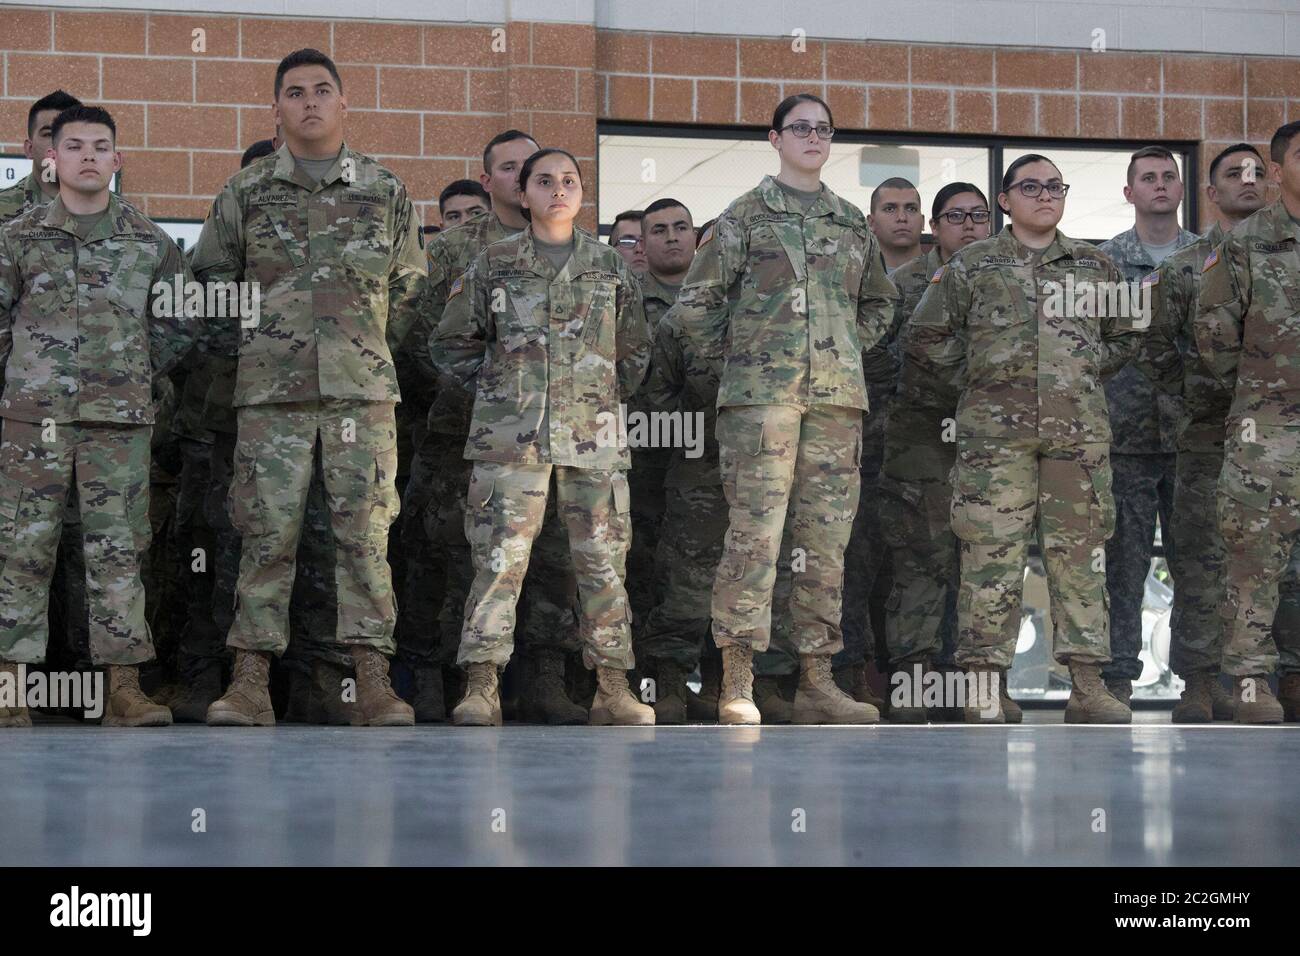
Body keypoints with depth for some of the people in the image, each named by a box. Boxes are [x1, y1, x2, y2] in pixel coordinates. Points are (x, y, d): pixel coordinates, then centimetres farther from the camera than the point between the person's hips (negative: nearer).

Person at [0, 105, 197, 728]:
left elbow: (180, 319, 17)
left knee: (118, 551, -1)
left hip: (120, 419, 1)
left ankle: (125, 688, 1)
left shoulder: (148, 242, 8)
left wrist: (141, 373, 11)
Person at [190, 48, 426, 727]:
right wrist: (236, 330, 8)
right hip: (270, 391, 0)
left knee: (364, 530, -3)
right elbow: (209, 273, 19)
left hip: (363, 390, 0)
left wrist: (369, 347, 11)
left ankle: (372, 675, -2)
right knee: (267, 531, -2)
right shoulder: (245, 192, 10)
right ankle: (251, 678, 0)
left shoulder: (386, 192, 11)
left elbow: (409, 288, 17)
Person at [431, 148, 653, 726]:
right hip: (510, 435, -2)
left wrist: (606, 395, 13)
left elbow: (635, 349, 23)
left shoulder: (610, 268, 13)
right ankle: (480, 687, -9)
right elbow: (451, 344, 15)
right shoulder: (493, 266, 8)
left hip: (593, 436, 2)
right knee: (499, 558, -9)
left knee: (603, 559, 2)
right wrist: (495, 388, 7)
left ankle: (613, 688, 7)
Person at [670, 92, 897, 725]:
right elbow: (695, 303, 2)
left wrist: (849, 351, 16)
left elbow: (878, 303, 29)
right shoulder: (746, 215, 4)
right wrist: (733, 362, 1)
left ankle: (817, 681, 9)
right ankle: (737, 684, -9)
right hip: (762, 394, -5)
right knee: (755, 534, -11)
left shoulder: (853, 223, 17)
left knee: (828, 540, 4)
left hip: (838, 396, 5)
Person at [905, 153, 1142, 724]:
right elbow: (924, 338, 10)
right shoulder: (971, 266, 9)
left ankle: (1088, 686, 4)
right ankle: (984, 689, -5)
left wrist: (1084, 377, 14)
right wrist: (971, 392, 7)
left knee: (1080, 552, 1)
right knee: (991, 553, -7)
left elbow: (1124, 335, 25)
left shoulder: (1095, 266, 16)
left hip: (1079, 430, 3)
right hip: (995, 432, -2)